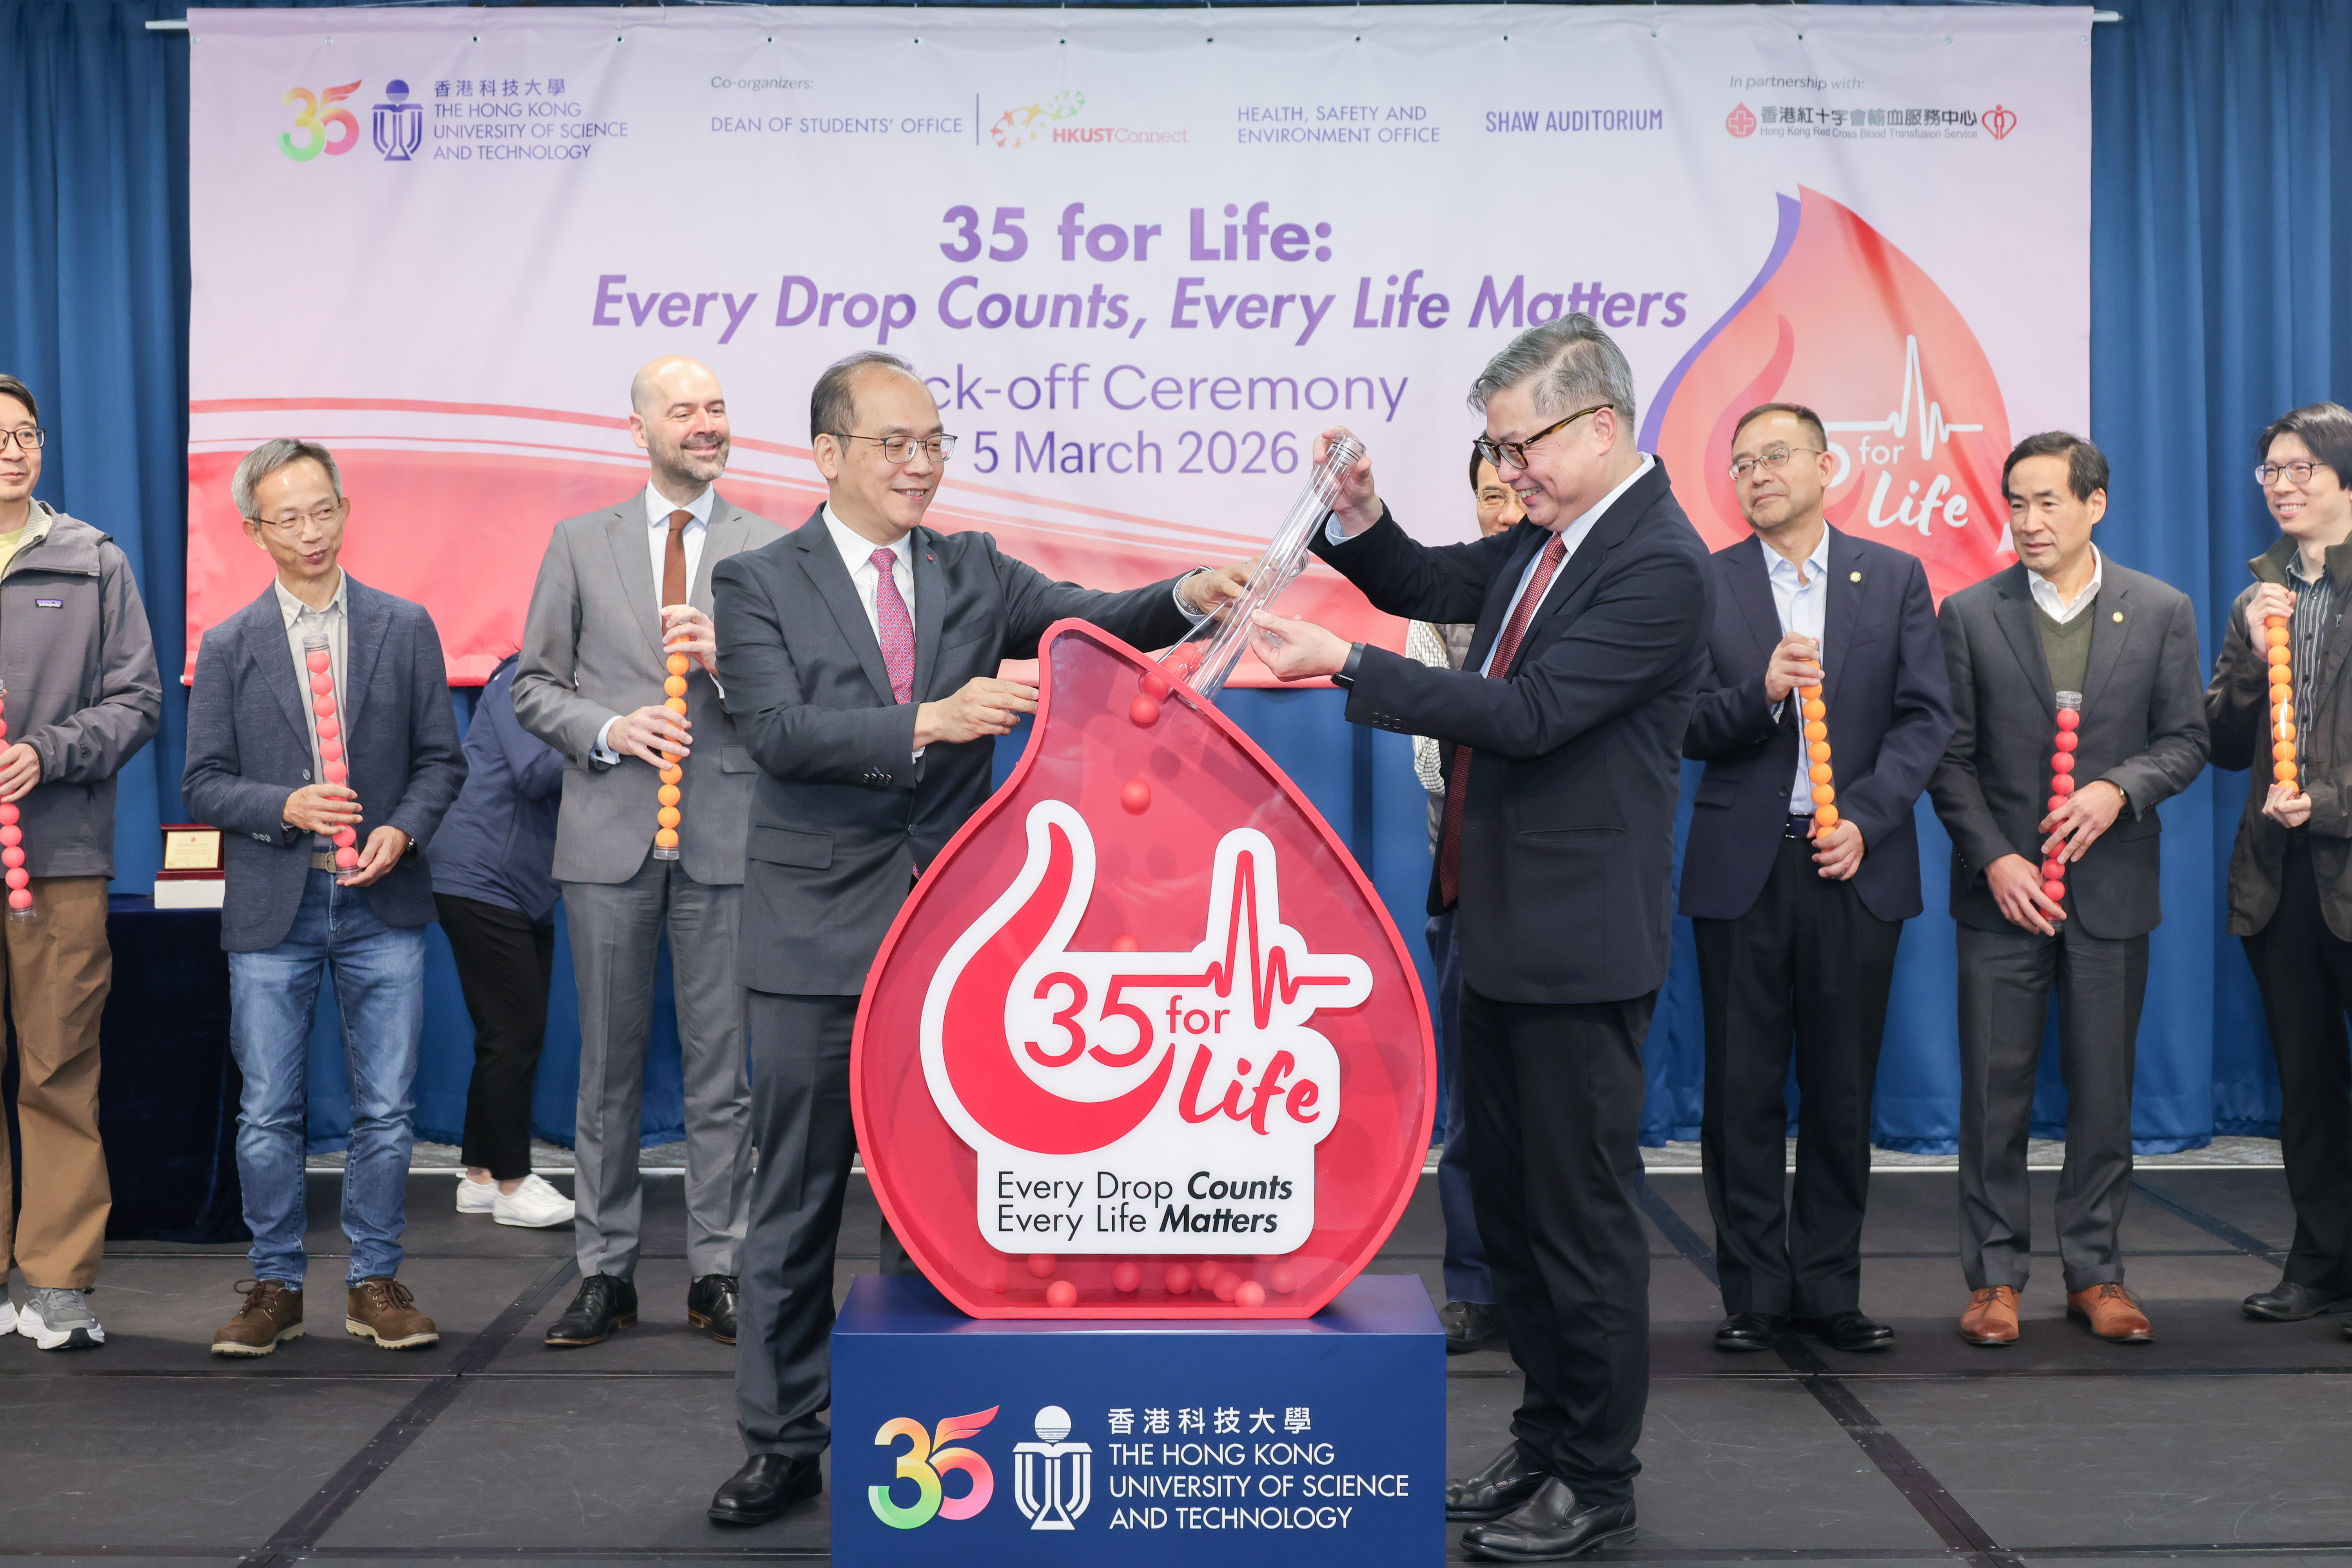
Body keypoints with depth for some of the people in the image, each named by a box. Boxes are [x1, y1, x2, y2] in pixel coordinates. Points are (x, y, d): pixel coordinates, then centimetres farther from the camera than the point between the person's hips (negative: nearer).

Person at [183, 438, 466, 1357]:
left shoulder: (406, 629, 6)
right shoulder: (228, 648, 5)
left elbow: (441, 759, 7)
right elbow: (202, 783, 4)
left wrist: (403, 830, -11)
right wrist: (285, 807, -14)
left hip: (382, 902, 0)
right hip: (273, 905, 0)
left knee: (386, 1109, 3)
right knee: (267, 1116, 4)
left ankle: (375, 1284, 15)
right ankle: (275, 1288, 16)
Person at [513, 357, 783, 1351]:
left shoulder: (773, 551, 7)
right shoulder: (580, 544, 9)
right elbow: (534, 685, 9)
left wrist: (727, 658, -13)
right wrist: (608, 730, -9)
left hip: (728, 837, -1)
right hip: (608, 834, 1)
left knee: (722, 1070, 3)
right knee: (608, 1066, 7)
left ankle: (717, 1275, 12)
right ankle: (606, 1274, 16)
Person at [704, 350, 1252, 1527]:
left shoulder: (974, 573, 9)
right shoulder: (759, 584, -2)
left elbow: (1091, 623, -5)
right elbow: (780, 732, -16)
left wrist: (1186, 598, -25)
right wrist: (928, 722, -29)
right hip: (819, 939, -3)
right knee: (797, 1202, 6)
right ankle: (784, 1443, 18)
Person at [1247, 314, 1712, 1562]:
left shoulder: (1661, 565, -18)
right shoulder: (1547, 539, 10)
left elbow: (1529, 711, -25)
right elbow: (1429, 585, 21)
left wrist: (1347, 667, -25)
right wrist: (1359, 521, 0)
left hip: (1578, 941, -10)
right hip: (1503, 922, 10)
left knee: (1582, 1209, 1)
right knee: (1504, 1191, 17)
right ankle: (1545, 1440, 31)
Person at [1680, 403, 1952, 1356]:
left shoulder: (1894, 578, 8)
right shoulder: (1707, 584, 5)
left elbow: (1926, 716, 3)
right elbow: (1686, 729, 0)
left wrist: (1864, 820, -9)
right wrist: (1762, 692, -18)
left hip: (1855, 869, 1)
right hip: (1741, 871, 0)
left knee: (1843, 1089, 5)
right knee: (1742, 1091, 2)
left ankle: (1829, 1289, 16)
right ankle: (1754, 1292, 12)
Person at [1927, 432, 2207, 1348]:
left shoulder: (2161, 612, 5)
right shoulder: (1970, 615, 3)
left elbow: (2185, 738, 5)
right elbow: (1951, 756, 1)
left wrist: (2120, 788, -14)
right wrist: (1993, 858, -10)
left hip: (2112, 890, 1)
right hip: (2004, 887, -1)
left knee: (2104, 1092, 6)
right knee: (1994, 1092, 1)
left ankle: (2095, 1272, 17)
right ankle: (1995, 1275, 10)